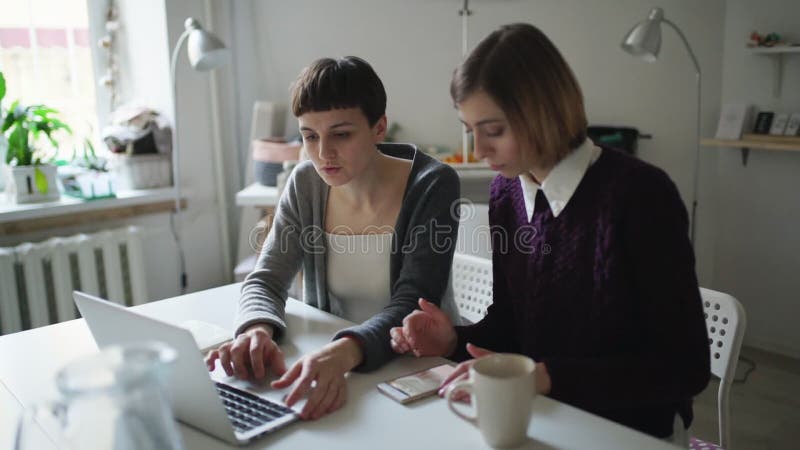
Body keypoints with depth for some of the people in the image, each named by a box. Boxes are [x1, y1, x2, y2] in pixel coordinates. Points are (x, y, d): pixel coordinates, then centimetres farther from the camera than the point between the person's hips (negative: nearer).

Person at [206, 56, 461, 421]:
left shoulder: (431, 185, -14)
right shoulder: (305, 185, -2)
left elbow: (412, 306, -21)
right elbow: (265, 281, -3)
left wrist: (345, 351, -40)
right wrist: (258, 329, -25)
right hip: (329, 362, 3)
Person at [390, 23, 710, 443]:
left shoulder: (639, 194, -19)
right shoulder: (505, 192, -2)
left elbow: (685, 366, -18)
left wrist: (546, 376, -24)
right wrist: (456, 340, -10)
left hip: (633, 428, -4)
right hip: (543, 416, 5)